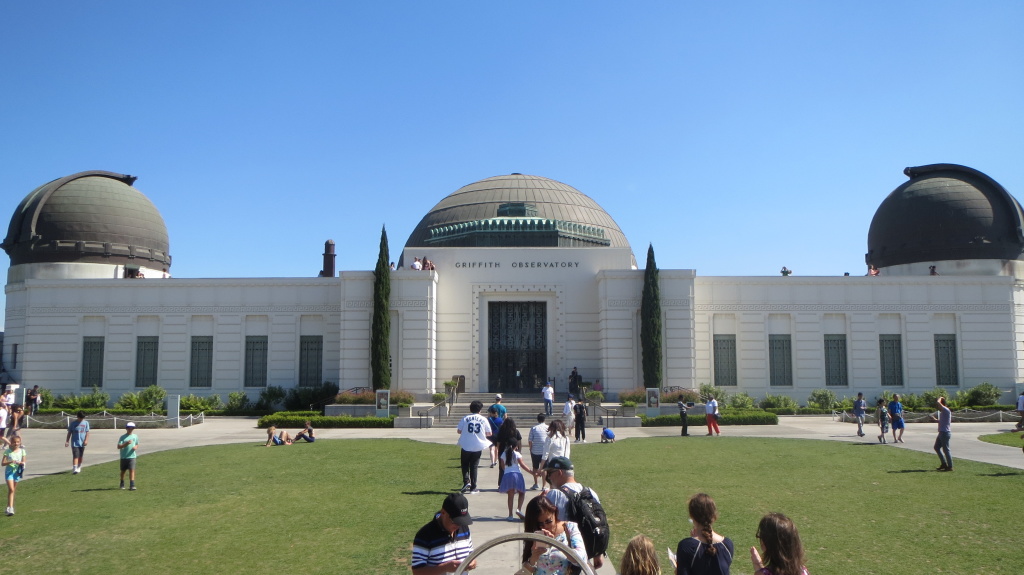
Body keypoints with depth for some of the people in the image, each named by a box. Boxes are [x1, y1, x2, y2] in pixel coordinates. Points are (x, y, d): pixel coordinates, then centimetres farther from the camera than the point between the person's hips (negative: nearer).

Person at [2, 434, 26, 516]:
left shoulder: (21, 451, 3)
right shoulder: (7, 451, -4)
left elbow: (23, 462, 6)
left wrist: (20, 463, -16)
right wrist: (10, 462, -23)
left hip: (17, 471, 3)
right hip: (9, 471, -3)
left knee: (13, 490, 11)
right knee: (11, 489, -15)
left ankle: (9, 507, 25)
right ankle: (10, 508, -17)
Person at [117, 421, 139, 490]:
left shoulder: (135, 436, 6)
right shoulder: (123, 437, -4)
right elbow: (118, 446, -12)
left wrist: (136, 447, -3)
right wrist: (126, 444, -26)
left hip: (132, 456, 1)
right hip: (123, 457, -1)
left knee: (132, 470, -10)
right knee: (123, 471, 13)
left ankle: (132, 485, -12)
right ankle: (122, 484, 34)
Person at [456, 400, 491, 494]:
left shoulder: (465, 418, -3)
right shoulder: (483, 419, -2)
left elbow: (459, 431, 1)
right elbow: (489, 433, 2)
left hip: (466, 446, -1)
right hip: (478, 446, 1)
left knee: (465, 465, 15)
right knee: (474, 466, 10)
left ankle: (466, 481, -4)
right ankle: (473, 487, 10)